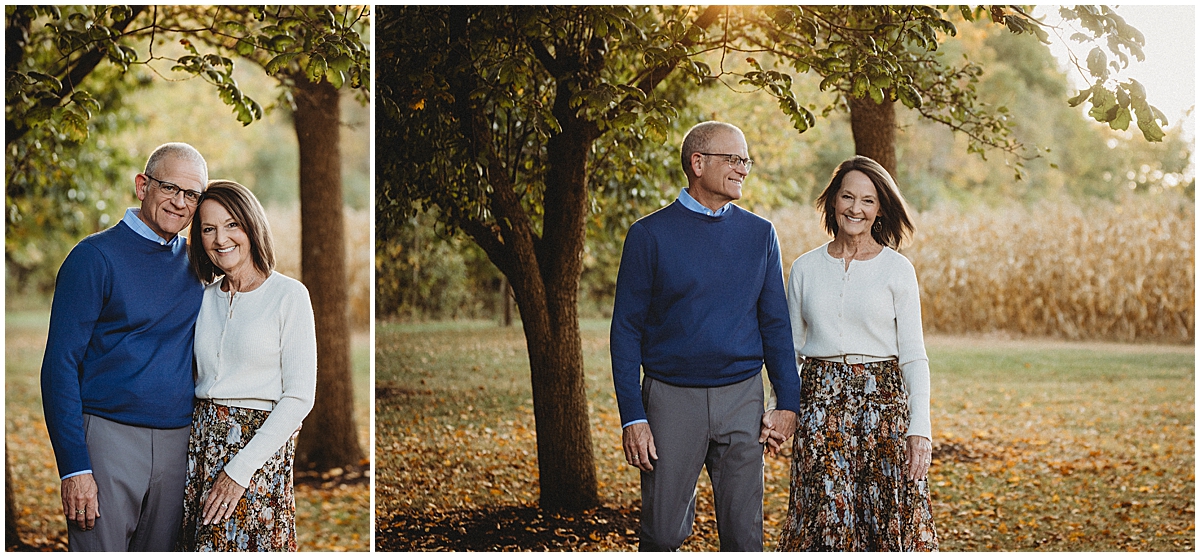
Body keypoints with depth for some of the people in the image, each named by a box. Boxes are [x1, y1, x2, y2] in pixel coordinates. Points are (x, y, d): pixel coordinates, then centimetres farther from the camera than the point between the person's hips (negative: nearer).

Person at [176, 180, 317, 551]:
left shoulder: (289, 295, -6)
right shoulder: (205, 298, 11)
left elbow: (300, 396, -10)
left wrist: (240, 470, -14)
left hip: (260, 444, -5)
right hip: (203, 443, 5)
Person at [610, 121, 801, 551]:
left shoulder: (760, 234, 8)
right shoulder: (650, 235, -1)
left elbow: (775, 323, 11)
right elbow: (626, 329, -1)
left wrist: (788, 401, 2)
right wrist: (632, 416, -8)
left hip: (742, 400, 2)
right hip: (671, 399, -2)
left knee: (744, 532, 4)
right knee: (662, 533, 0)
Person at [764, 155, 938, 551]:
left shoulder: (897, 270, 0)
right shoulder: (805, 269, 7)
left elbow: (913, 355, -2)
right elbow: (791, 348, 12)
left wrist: (919, 429, -10)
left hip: (882, 400, -2)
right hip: (820, 403, 2)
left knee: (889, 517, -2)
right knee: (825, 517, 1)